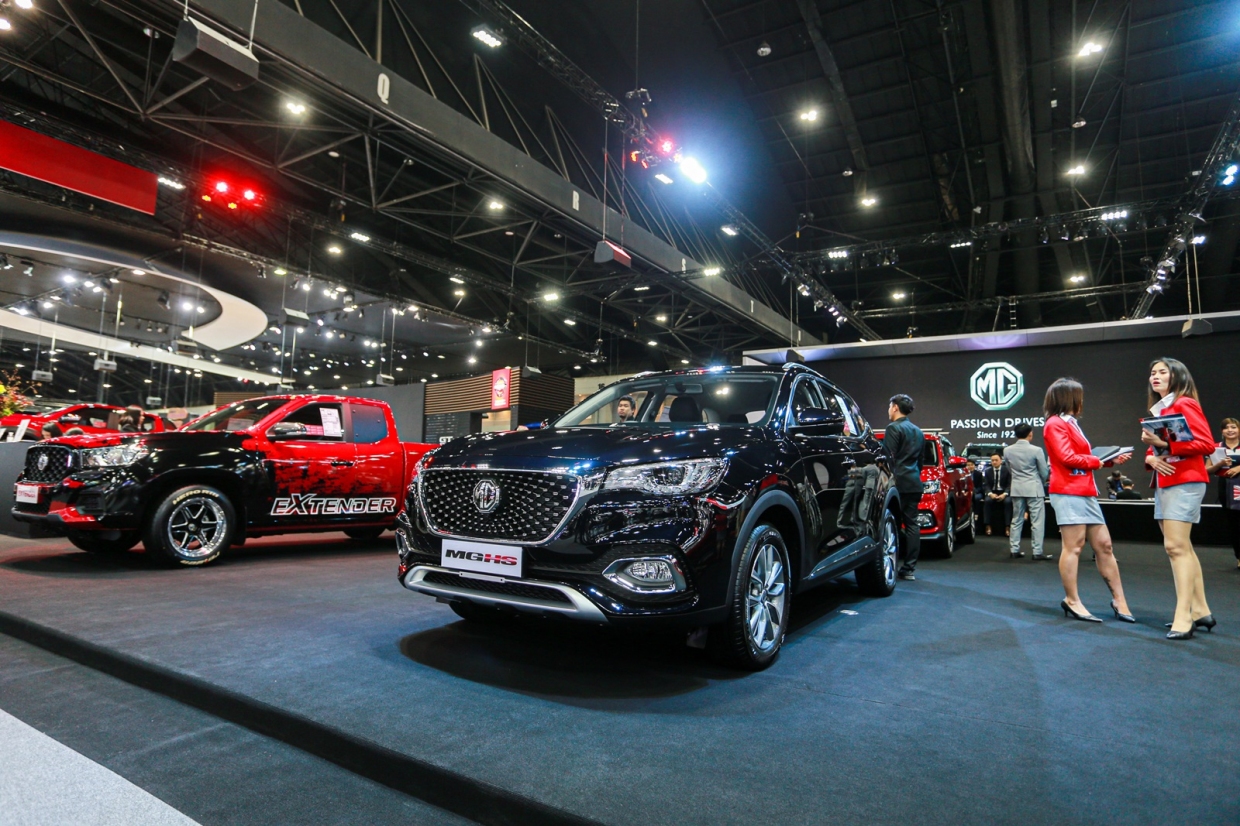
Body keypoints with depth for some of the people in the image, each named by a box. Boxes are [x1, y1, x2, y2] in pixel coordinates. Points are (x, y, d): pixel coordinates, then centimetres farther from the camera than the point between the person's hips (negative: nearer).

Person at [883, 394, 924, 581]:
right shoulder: (918, 431, 19)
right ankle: (909, 568, 8)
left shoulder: (893, 428, -8)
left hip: (899, 482, -8)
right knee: (912, 524, 7)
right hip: (915, 483, 8)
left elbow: (889, 457, -13)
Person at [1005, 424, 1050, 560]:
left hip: (1016, 489, 5)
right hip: (1034, 488, -4)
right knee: (1037, 521, 1)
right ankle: (1037, 552, 1)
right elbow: (1044, 472, -3)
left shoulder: (1007, 450, 0)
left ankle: (1015, 550, 15)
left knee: (1016, 520, 12)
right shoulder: (1036, 450, -12)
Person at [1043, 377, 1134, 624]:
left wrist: (1111, 459, 10)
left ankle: (1119, 600, 16)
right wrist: (1098, 461, -4)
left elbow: (1082, 456, 19)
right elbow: (1067, 458, -16)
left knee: (1104, 545, 10)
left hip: (1086, 493, 10)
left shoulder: (1071, 423, 22)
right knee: (1073, 547, -7)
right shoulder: (1055, 424, -8)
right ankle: (1072, 601, -1)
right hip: (1068, 492, -10)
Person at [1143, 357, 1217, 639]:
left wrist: (1165, 444, -21)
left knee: (1176, 546, -13)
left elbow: (1206, 444, -14)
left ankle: (1183, 616, -11)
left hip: (1184, 482, -9)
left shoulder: (1184, 404, -6)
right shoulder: (1156, 410, 18)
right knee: (1182, 547, 10)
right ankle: (1200, 611, 16)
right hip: (1163, 483, 9)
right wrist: (1150, 457, -1)